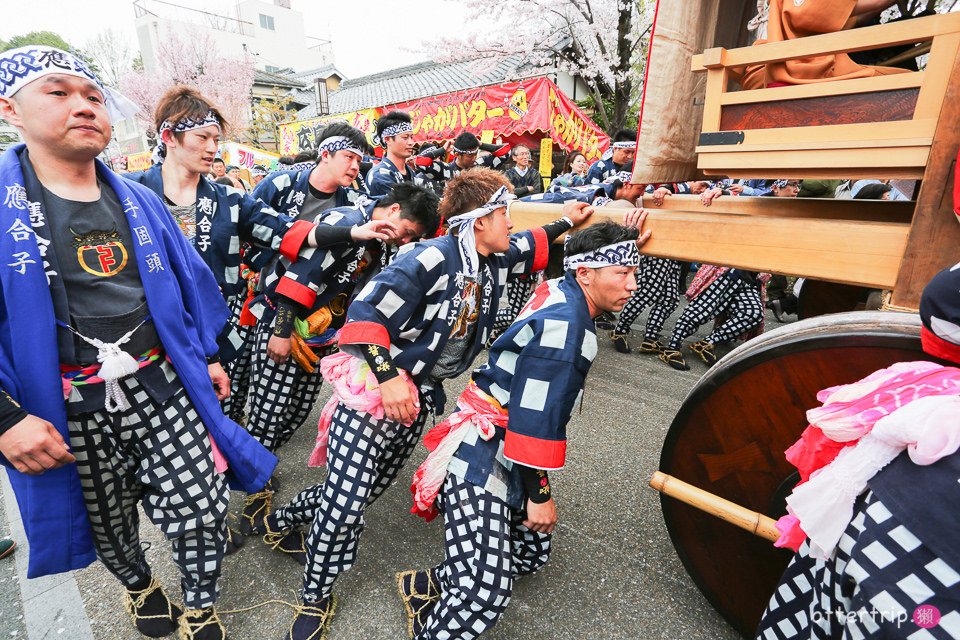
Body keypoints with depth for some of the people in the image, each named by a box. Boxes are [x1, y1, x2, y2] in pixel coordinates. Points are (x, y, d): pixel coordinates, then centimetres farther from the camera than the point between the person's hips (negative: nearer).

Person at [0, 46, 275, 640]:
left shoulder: (140, 201, 6)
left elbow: (190, 284, 12)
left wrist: (207, 359, 13)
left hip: (167, 392, 2)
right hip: (72, 416, -1)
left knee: (203, 512, 4)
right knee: (111, 528, 20)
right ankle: (139, 586, 52)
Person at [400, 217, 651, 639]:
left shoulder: (563, 293, 4)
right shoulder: (563, 322, -22)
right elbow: (536, 416, -22)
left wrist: (625, 244, 17)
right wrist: (539, 494, -12)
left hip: (506, 455, 10)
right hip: (481, 458, -10)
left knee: (531, 554, 18)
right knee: (485, 594, -15)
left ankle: (428, 586, 30)